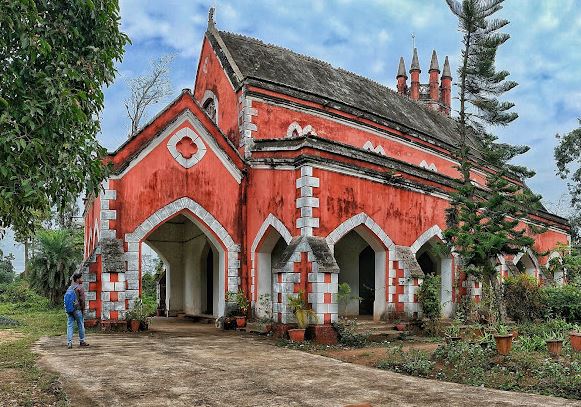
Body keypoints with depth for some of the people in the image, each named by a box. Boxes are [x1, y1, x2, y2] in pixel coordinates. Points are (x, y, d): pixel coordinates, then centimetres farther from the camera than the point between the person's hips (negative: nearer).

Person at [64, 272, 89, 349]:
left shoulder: (69, 288, 12)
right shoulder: (80, 288, -9)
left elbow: (66, 299, 13)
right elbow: (82, 300, -12)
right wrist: (83, 309, -2)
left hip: (68, 310, 6)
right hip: (77, 309, -6)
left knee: (70, 325, 4)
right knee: (81, 325, 7)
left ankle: (69, 342, -2)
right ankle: (82, 341, 16)